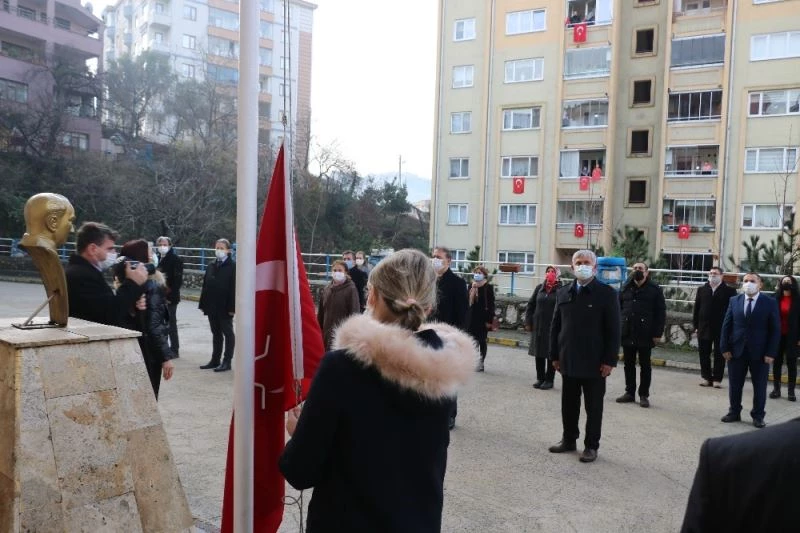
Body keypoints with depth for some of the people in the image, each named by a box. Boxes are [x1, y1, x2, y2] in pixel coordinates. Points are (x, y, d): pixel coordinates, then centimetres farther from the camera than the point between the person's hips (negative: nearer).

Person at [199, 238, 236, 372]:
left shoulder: (232, 266, -8)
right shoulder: (211, 267, 11)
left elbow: (234, 288, -13)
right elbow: (205, 286, 11)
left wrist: (232, 307, -18)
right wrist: (203, 304, 6)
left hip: (225, 307, -6)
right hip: (212, 306, 6)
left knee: (228, 333, 3)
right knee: (216, 333, 14)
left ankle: (227, 361, 7)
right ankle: (215, 360, 22)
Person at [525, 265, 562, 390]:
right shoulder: (539, 288, 7)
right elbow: (531, 305, 10)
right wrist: (528, 322, 5)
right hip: (538, 327, 5)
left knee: (551, 354, 5)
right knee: (538, 353, 10)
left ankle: (549, 380, 15)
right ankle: (540, 378, 22)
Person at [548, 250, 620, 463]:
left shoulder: (607, 293, -6)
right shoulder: (563, 292, 7)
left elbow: (613, 330, -8)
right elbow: (555, 326, 10)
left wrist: (610, 360, -12)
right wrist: (555, 355, 6)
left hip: (594, 362, -4)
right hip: (568, 361, 4)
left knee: (593, 407, 7)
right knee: (568, 404, 14)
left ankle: (591, 446, 19)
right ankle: (568, 439, 29)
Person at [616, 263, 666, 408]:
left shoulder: (654, 289, -1)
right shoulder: (625, 288, 9)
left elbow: (660, 312, -4)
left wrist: (657, 333, -10)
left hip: (645, 334, -3)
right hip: (627, 334, 4)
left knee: (645, 366, 6)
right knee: (629, 364, 11)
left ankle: (644, 395, 14)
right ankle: (629, 392, 21)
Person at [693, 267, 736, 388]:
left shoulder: (729, 291, -2)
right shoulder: (702, 290, 9)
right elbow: (696, 309, 8)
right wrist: (696, 326, 3)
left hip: (721, 329, -3)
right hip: (704, 328, 3)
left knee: (719, 355, 4)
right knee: (704, 354, 7)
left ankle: (717, 379, 11)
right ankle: (706, 378, 16)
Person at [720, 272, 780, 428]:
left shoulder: (770, 302, -4)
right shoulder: (734, 300, 4)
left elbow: (775, 329, -5)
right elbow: (726, 325, 4)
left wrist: (771, 353, -11)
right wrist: (725, 348, -2)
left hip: (760, 352, -2)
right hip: (736, 351, 2)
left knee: (759, 386, 8)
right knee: (734, 384, 10)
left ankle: (758, 416, 21)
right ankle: (734, 412, 24)